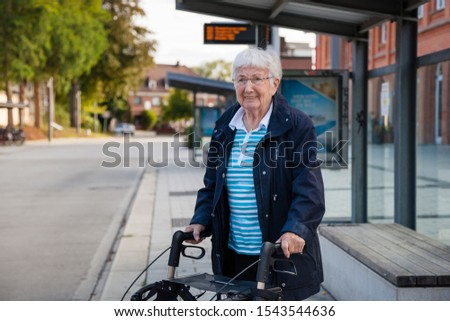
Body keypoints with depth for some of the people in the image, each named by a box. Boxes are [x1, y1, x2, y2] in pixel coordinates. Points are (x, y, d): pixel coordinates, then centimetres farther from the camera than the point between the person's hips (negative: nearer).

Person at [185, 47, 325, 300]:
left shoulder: (297, 126, -7)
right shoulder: (225, 127, 11)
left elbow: (309, 189, -14)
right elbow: (212, 183, 17)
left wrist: (296, 229, -29)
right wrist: (201, 220, 2)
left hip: (282, 254, -5)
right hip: (235, 255, 5)